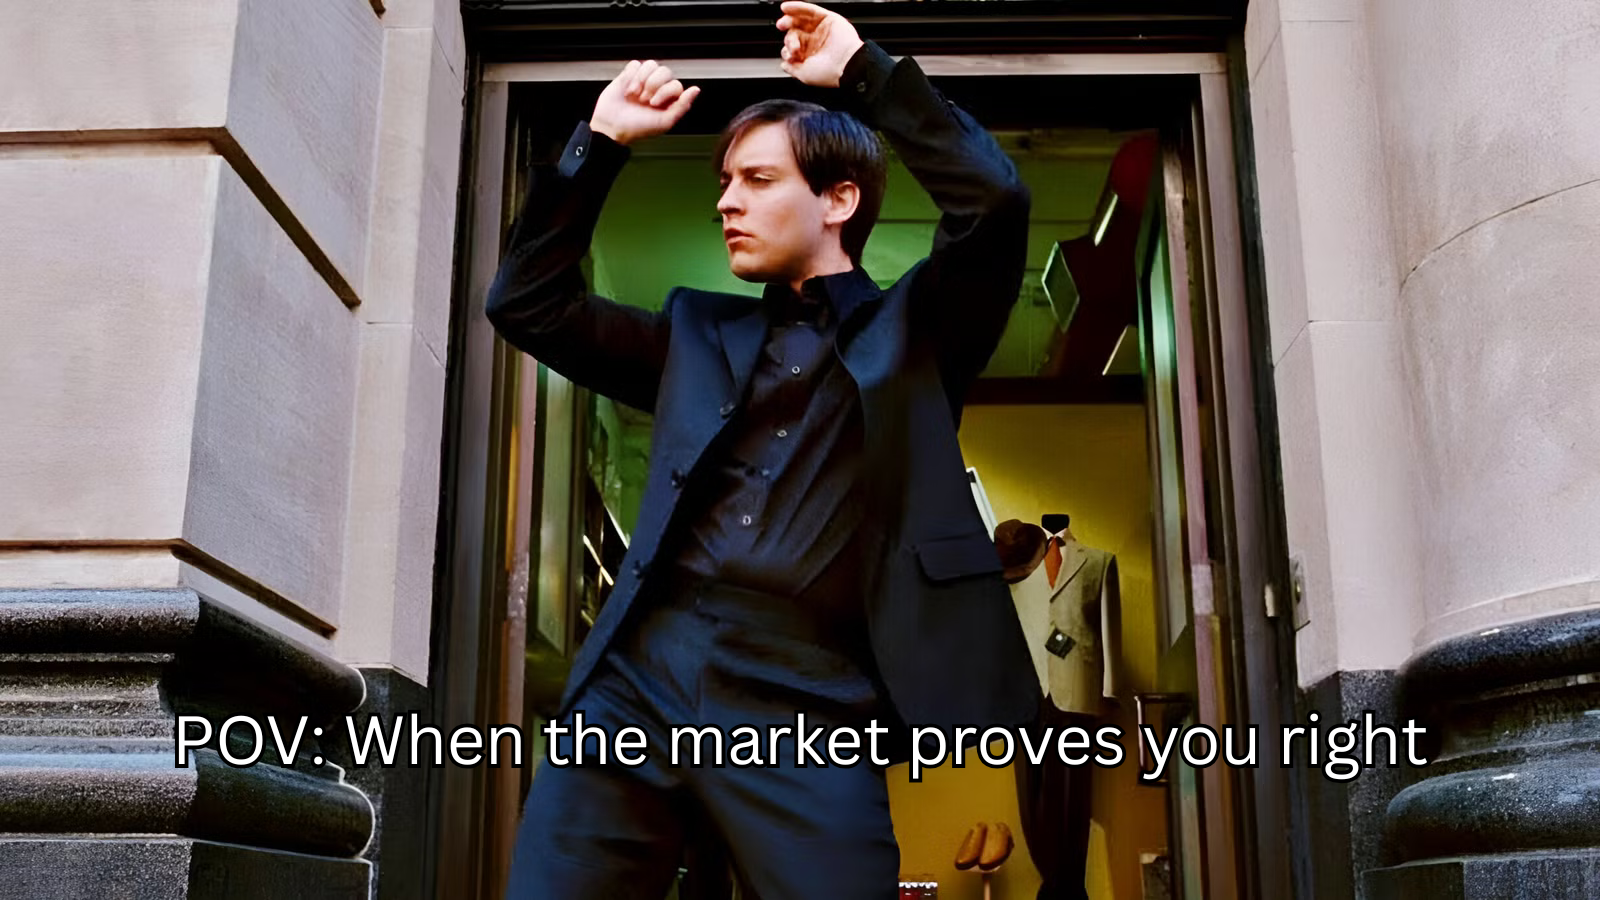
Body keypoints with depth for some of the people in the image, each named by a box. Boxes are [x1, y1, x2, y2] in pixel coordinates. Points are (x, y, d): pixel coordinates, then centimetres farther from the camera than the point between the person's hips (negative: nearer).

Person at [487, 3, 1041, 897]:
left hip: (807, 708, -3)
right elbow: (528, 303, 22)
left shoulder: (912, 328, 12)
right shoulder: (702, 333, 24)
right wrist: (600, 142, 17)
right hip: (637, 685, 4)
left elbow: (995, 200, -4)